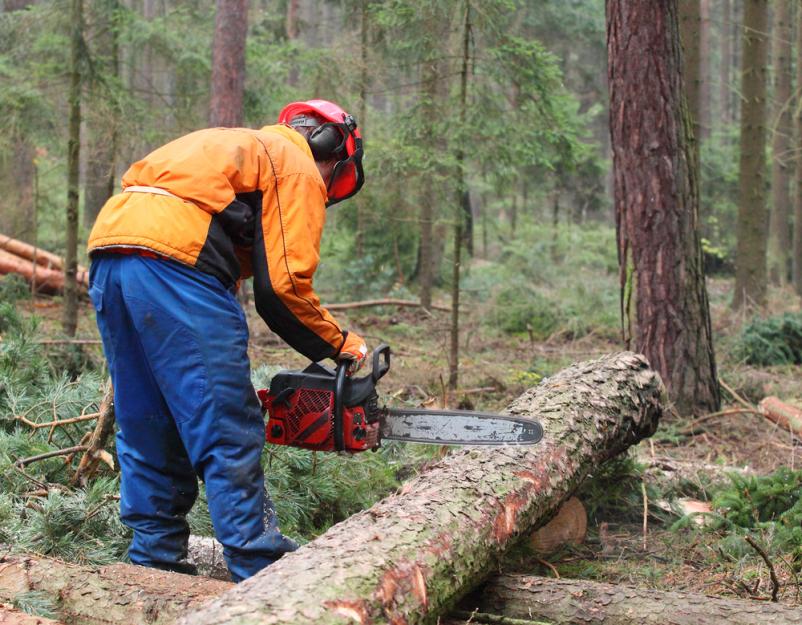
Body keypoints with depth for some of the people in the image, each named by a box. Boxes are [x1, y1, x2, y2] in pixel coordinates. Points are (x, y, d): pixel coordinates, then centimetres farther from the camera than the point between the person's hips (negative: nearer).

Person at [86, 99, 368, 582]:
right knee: (230, 434, -3)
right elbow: (284, 287, -4)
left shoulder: (235, 146, 34)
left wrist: (233, 381, 26)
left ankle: (156, 560, 21)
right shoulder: (300, 169, 9)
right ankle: (262, 572, 0)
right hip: (175, 260, -8)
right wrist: (338, 343, 13)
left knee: (148, 431, 16)